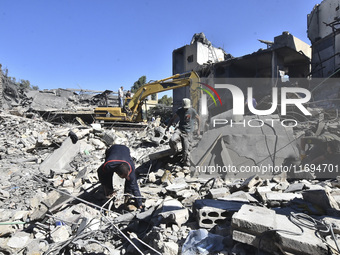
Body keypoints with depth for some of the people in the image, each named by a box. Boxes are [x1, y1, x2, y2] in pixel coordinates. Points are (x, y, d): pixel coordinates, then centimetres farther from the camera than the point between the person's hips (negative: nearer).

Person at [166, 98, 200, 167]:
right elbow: (173, 118, 17)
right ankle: (176, 152, 2)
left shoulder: (192, 111, -1)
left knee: (186, 150, -4)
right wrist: (168, 127, 11)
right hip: (180, 130, 2)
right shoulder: (179, 110, 7)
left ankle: (186, 163, 18)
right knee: (172, 140, -28)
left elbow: (198, 119, 14)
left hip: (188, 132, -2)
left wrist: (198, 129, 13)